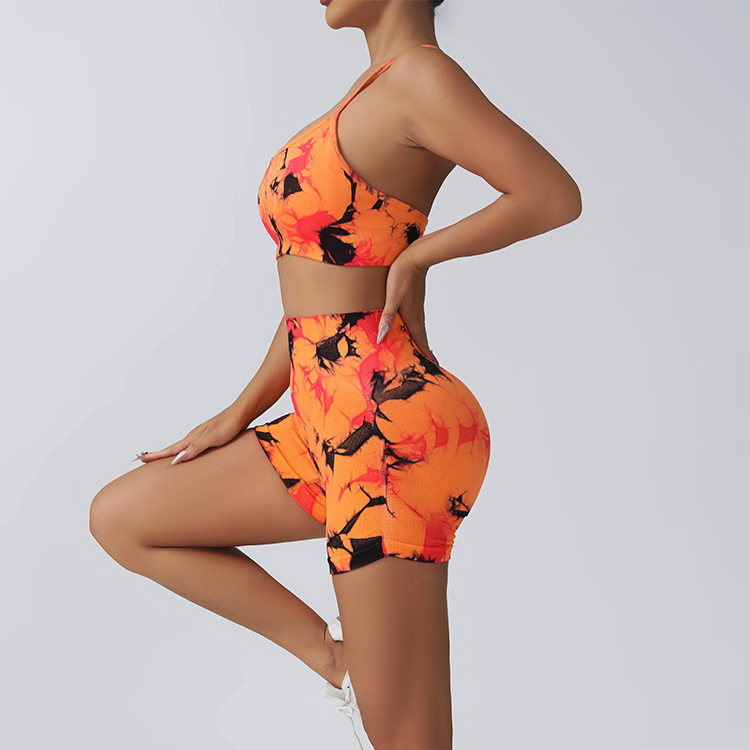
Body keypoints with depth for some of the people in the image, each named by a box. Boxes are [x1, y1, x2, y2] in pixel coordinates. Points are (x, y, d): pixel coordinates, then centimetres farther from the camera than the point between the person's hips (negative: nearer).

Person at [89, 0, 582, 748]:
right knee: (118, 519, 14)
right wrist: (239, 415, 17)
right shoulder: (377, 95, 18)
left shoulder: (422, 73, -8)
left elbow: (556, 196, -17)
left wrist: (417, 254, -6)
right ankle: (340, 659, 11)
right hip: (336, 430, 10)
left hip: (392, 432, -10)